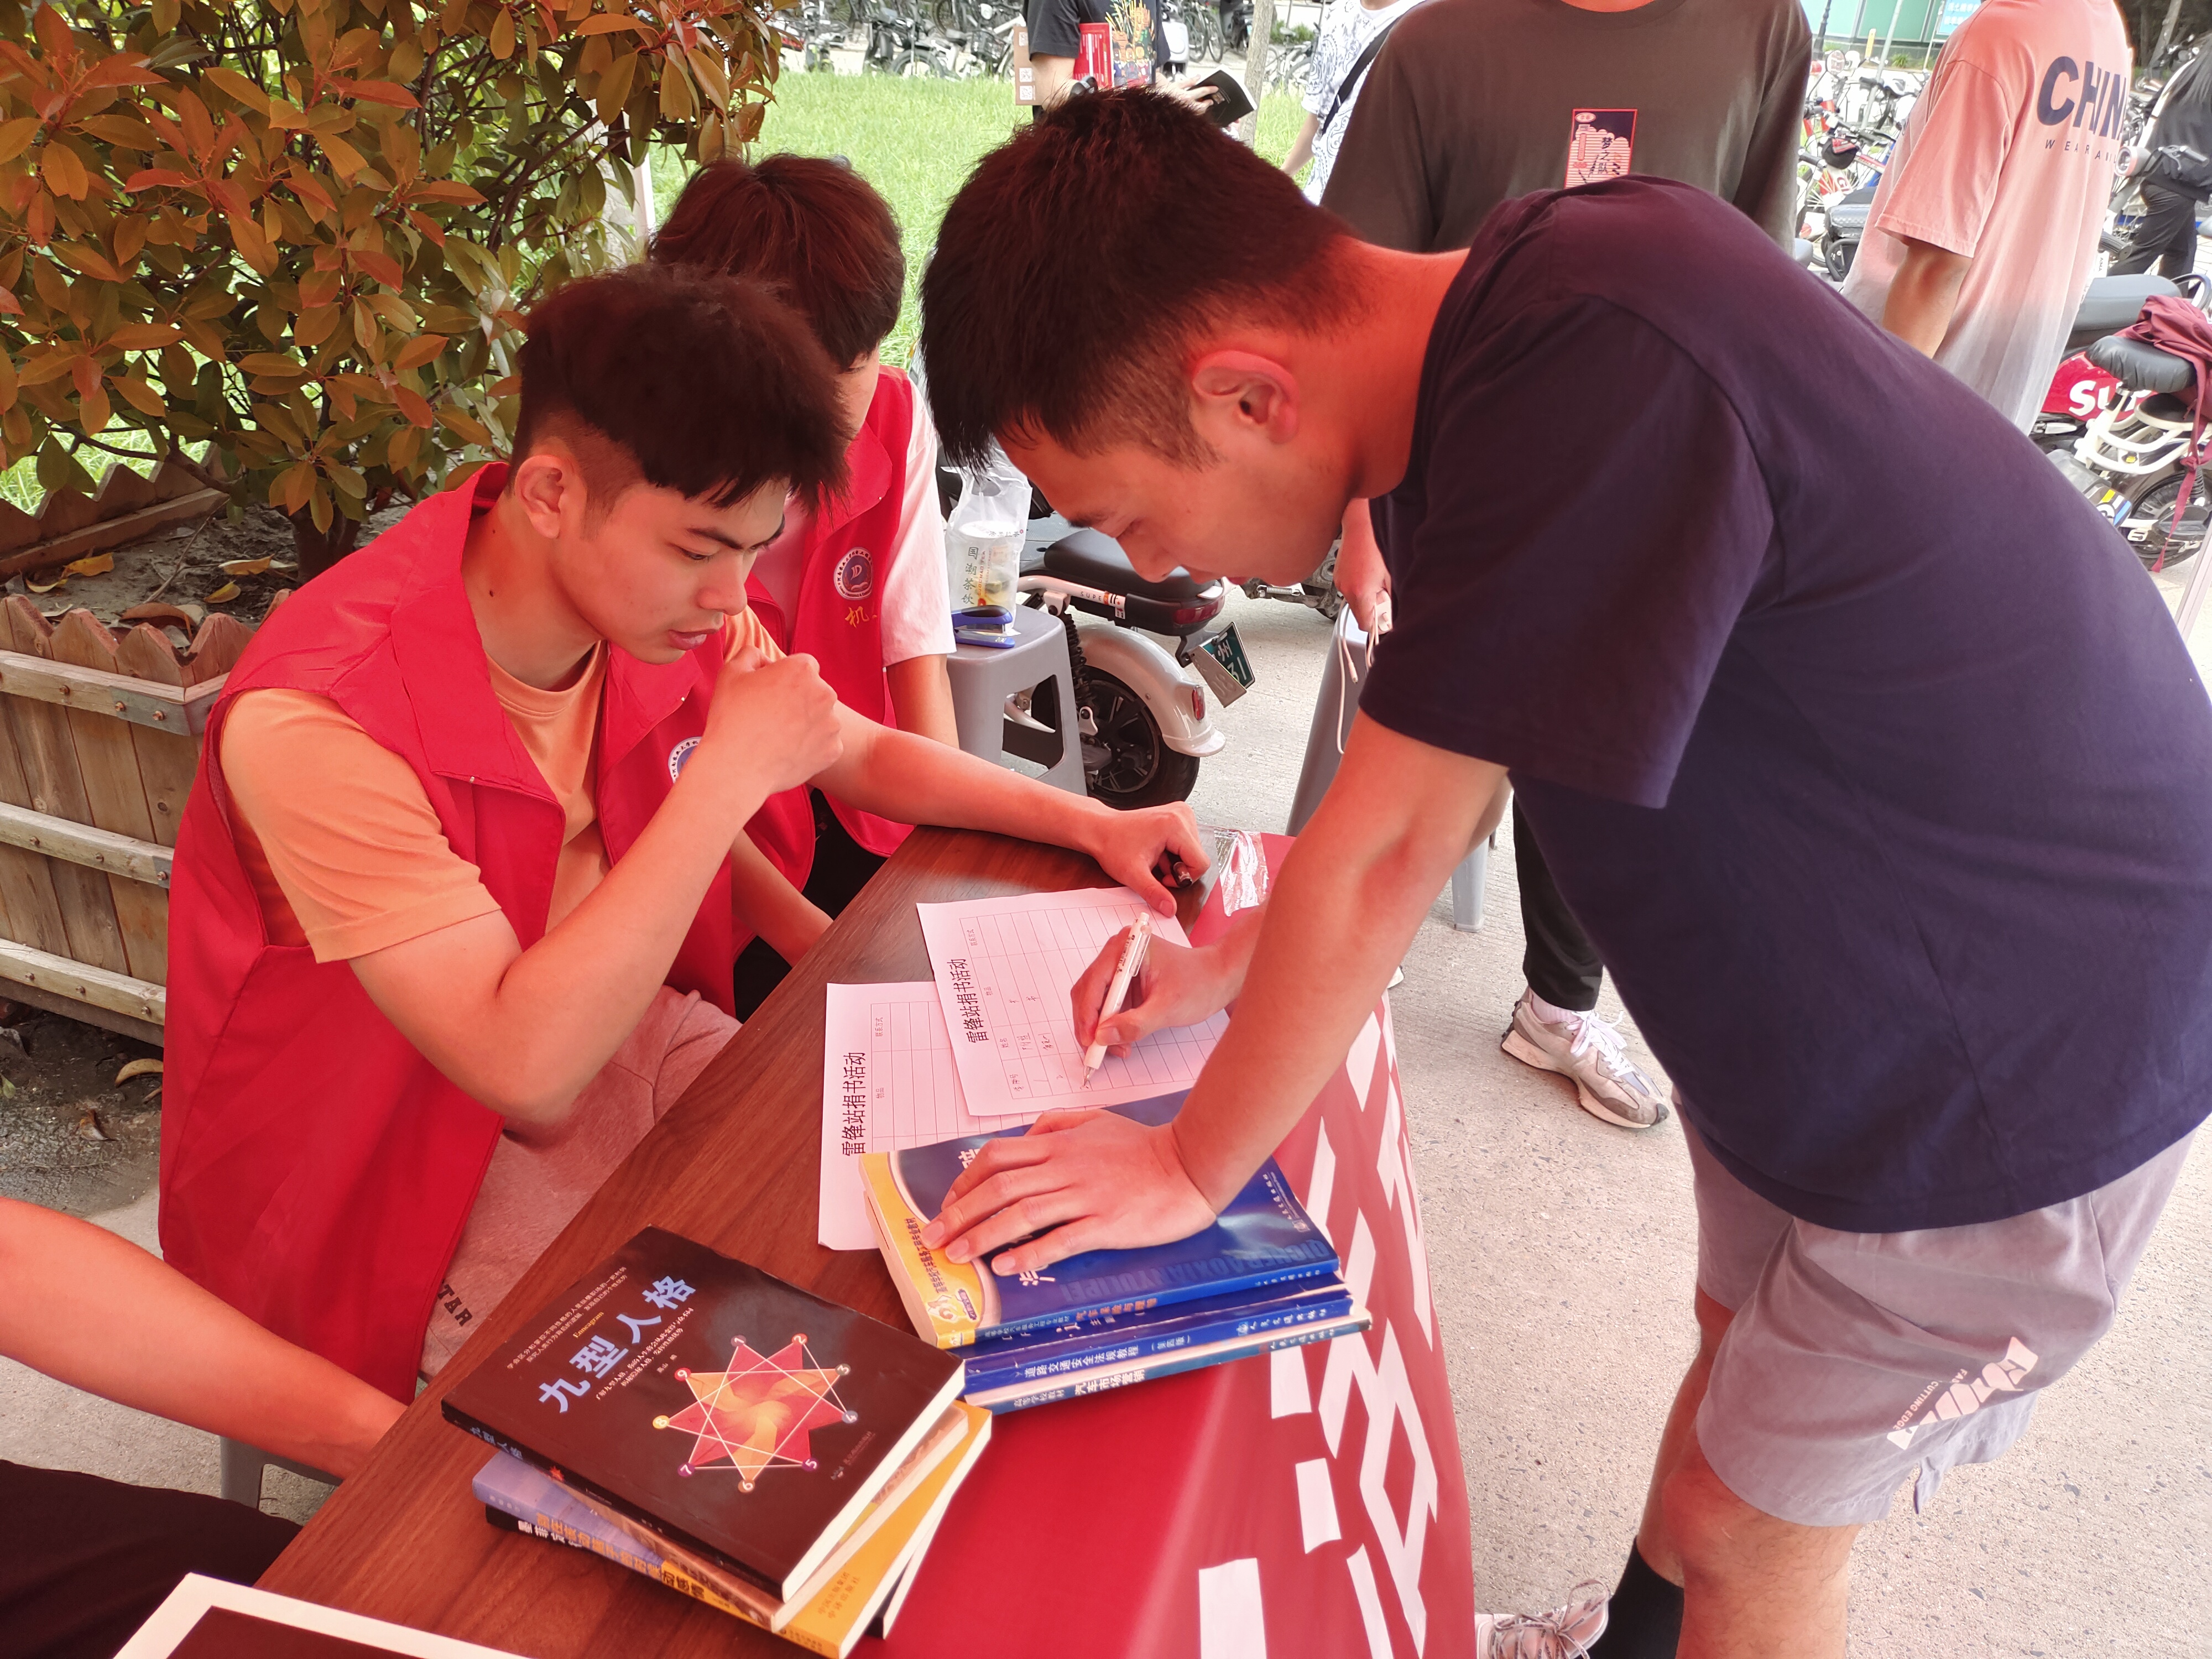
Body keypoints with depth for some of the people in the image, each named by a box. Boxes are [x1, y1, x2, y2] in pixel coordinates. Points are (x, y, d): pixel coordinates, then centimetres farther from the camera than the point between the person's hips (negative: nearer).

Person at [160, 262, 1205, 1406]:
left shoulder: (658, 608, -11)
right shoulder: (320, 724, -31)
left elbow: (868, 753, 6)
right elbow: (520, 1065, -35)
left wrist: (1087, 824, -5)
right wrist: (729, 779, -35)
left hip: (594, 1026, 6)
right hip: (386, 1183, -6)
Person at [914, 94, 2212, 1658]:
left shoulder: (1596, 365, -36)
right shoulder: (1478, 355, -7)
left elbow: (1386, 852, -30)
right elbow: (1438, 768, 7)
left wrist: (1192, 1166, -16)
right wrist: (1253, 950, 2)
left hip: (2019, 1058, -8)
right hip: (1812, 984, 8)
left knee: (1742, 1528, 8)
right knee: (1745, 1331, 27)